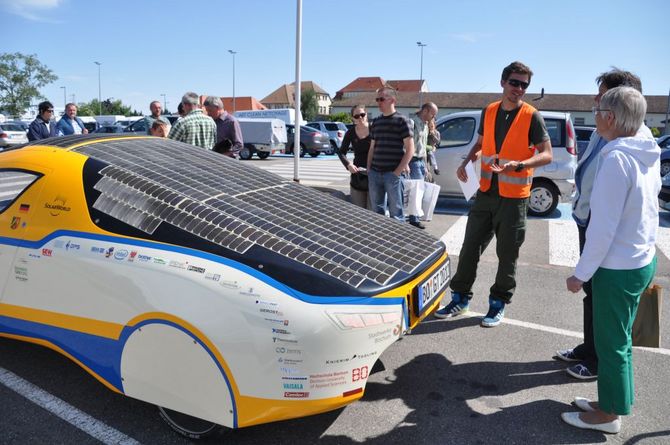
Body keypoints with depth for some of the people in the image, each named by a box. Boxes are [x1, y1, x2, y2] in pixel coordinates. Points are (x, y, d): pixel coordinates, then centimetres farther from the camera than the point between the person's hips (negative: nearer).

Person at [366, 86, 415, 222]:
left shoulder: (401, 120, -2)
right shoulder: (376, 121, 15)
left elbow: (410, 149, -6)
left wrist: (398, 171, -12)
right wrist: (369, 170, 11)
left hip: (392, 173, -6)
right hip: (374, 173, 6)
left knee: (396, 212, 0)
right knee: (377, 211, 12)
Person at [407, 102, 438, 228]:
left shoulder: (425, 125, 17)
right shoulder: (413, 122, -13)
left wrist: (424, 165, 22)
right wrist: (406, 164, -23)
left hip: (421, 161, 9)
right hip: (413, 161, -9)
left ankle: (414, 216, 16)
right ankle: (414, 219, -3)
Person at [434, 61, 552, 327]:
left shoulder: (532, 117, -7)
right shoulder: (489, 112, 7)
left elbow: (546, 155, -10)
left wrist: (518, 165, -26)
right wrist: (467, 161, 0)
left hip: (514, 197, -4)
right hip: (486, 192, 4)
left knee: (507, 254, 7)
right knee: (470, 247, 8)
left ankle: (498, 304, 22)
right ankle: (460, 298, 22)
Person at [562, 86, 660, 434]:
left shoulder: (616, 158, -22)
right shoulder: (648, 156, 5)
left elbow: (603, 227, -23)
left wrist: (581, 273, -14)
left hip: (618, 267, -9)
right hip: (642, 261, 9)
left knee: (611, 342, 6)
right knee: (618, 338, 20)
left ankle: (608, 414, 23)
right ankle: (612, 401, 36)